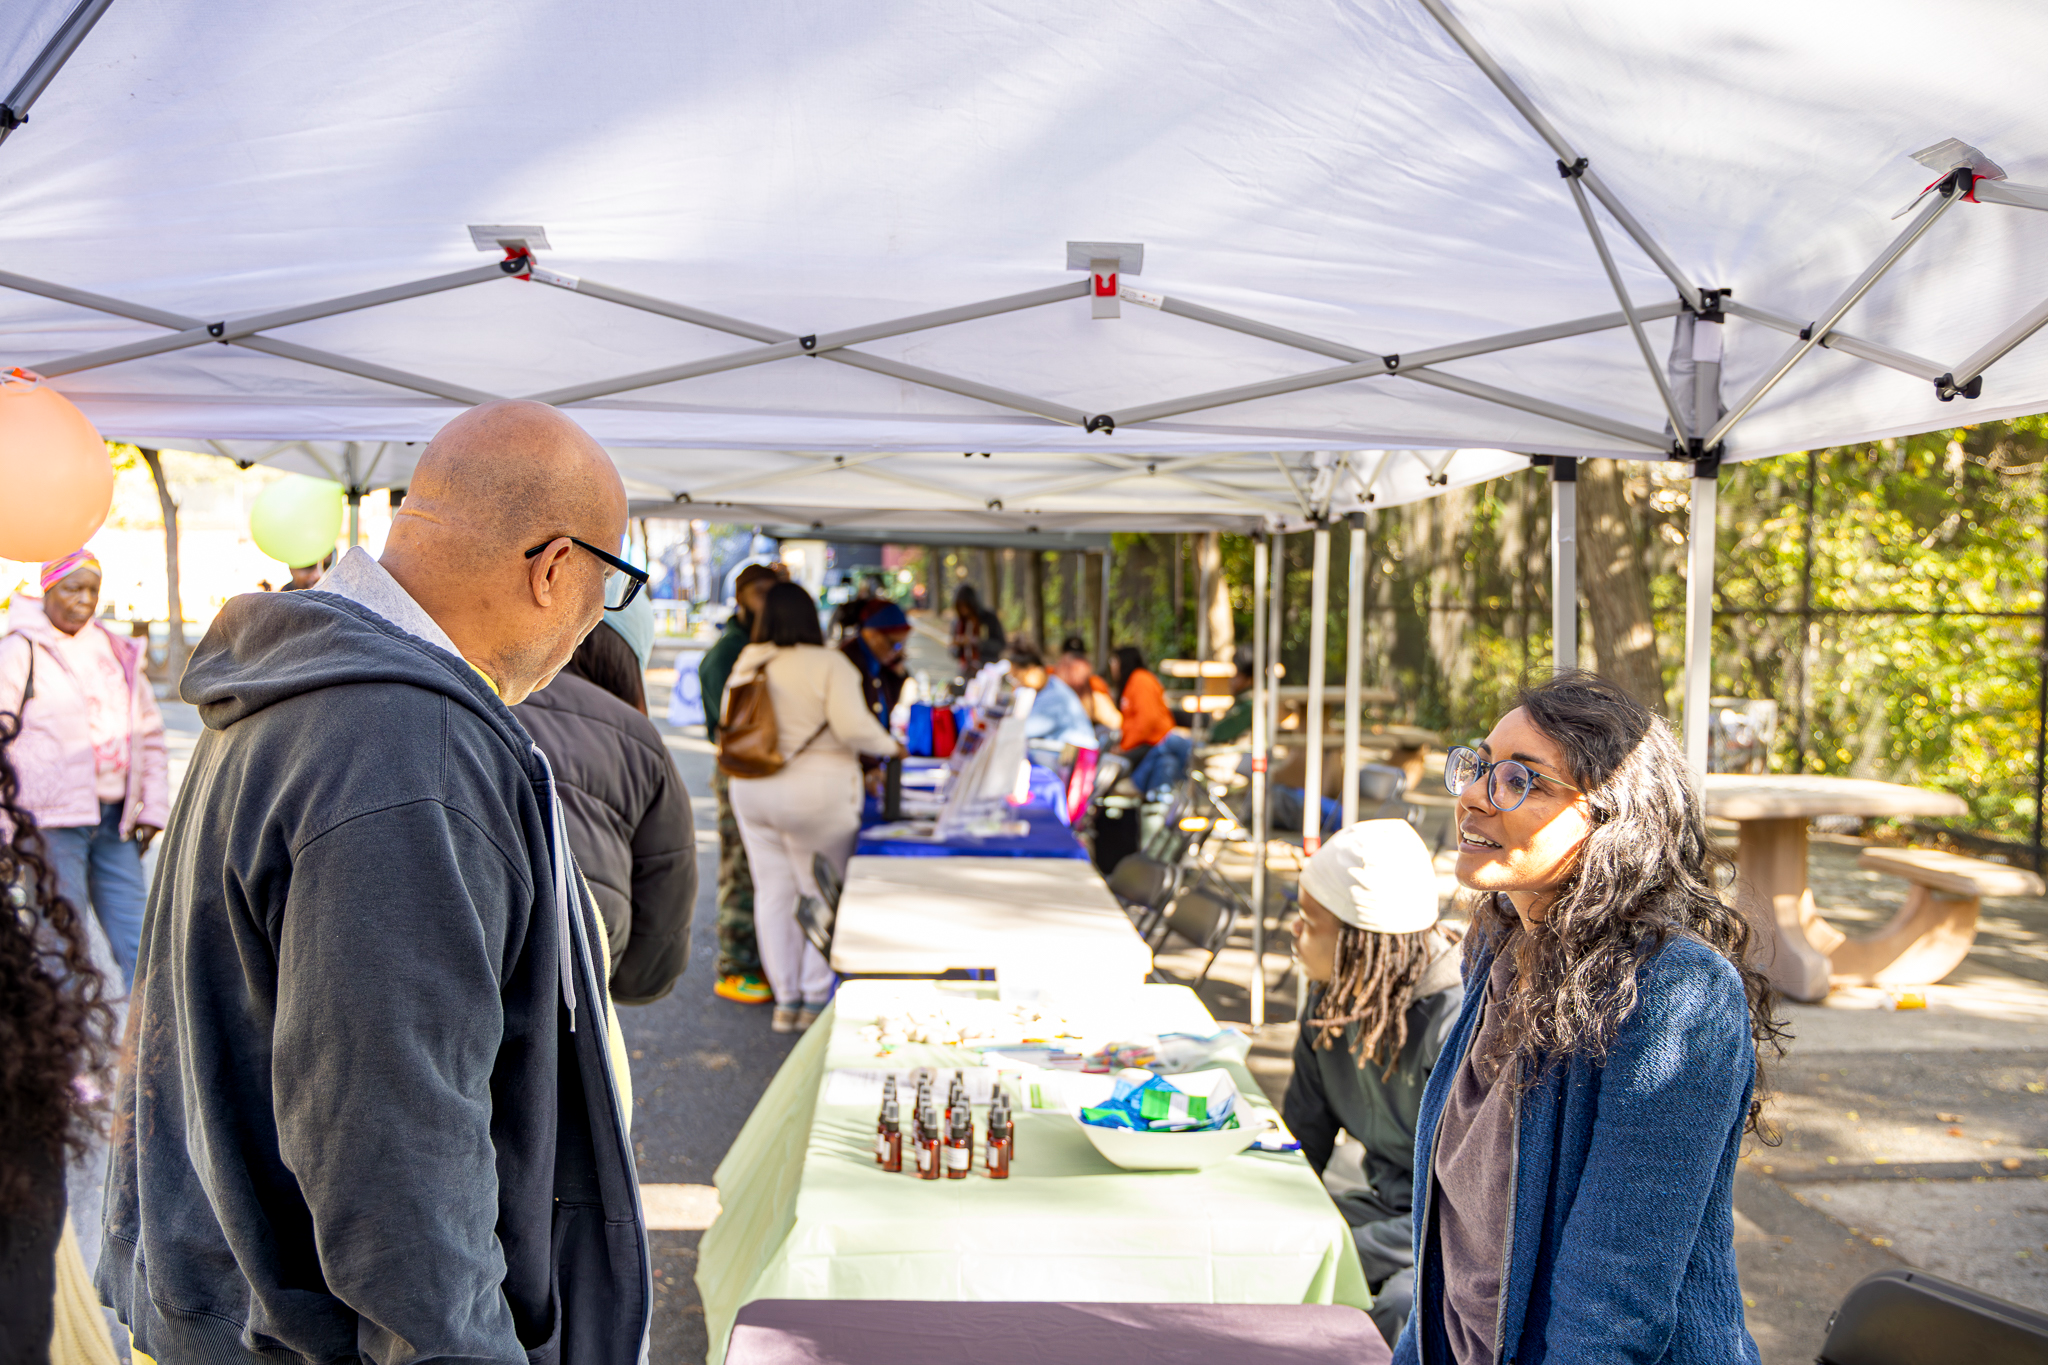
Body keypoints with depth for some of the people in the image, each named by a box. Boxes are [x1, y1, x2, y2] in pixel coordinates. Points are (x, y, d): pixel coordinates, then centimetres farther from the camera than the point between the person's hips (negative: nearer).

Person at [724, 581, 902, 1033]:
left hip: (751, 789, 5)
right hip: (817, 790, -5)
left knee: (773, 891, 11)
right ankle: (816, 998, 10)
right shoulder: (829, 664, -11)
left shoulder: (746, 663, 4)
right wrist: (890, 747, -2)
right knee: (822, 893, 7)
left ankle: (785, 999, 16)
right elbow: (853, 726, -19)